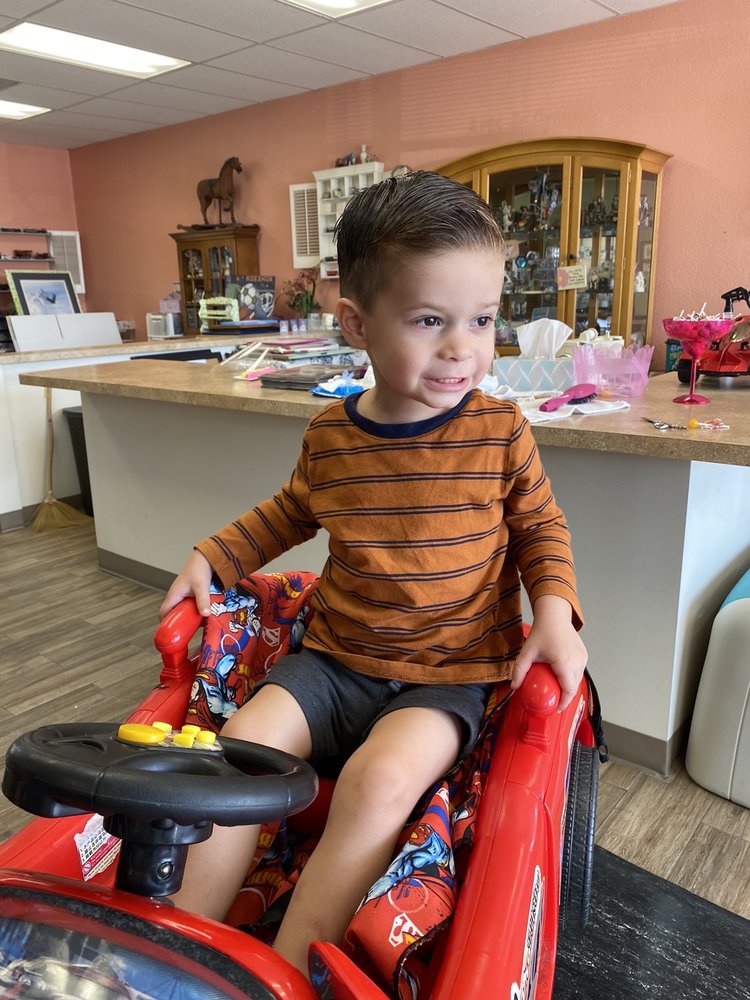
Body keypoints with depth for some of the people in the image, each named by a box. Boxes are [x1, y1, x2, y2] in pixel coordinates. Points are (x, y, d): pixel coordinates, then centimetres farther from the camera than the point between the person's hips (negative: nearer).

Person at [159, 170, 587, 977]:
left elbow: (541, 526, 6)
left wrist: (554, 613, -11)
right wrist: (212, 557, 11)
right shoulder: (329, 435, -2)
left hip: (451, 672, -3)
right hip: (336, 656, 3)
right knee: (238, 751, -16)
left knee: (378, 782, -28)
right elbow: (292, 511, 19)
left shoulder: (499, 431, -9)